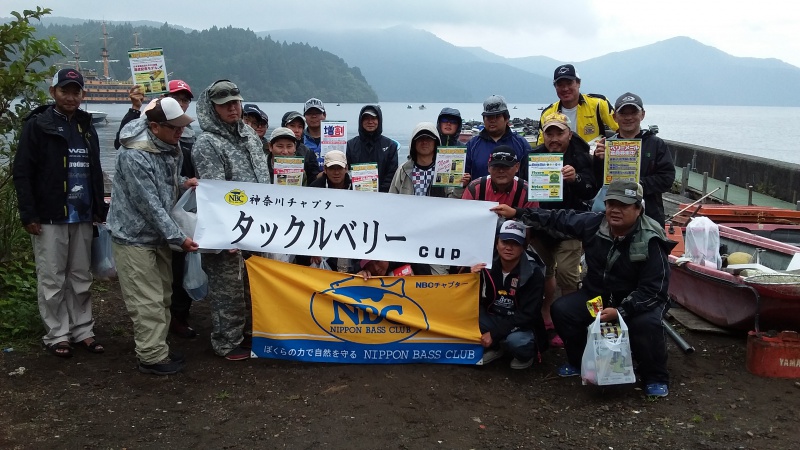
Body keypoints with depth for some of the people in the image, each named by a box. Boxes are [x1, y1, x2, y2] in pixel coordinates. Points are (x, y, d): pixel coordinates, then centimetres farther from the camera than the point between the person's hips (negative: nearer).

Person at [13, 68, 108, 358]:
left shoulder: (86, 127, 14)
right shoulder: (37, 125, -4)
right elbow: (22, 173, -8)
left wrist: (100, 209, 14)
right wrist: (28, 214, -14)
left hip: (82, 217, 5)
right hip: (49, 217, -5)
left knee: (81, 278, 10)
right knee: (52, 280, 2)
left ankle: (82, 331, 19)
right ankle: (56, 335, 12)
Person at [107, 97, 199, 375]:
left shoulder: (171, 148, 1)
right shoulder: (134, 157, -26)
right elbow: (149, 205, -25)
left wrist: (182, 183, -3)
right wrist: (179, 238, -22)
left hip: (158, 235, 9)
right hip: (134, 236, -9)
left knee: (162, 296, 15)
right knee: (147, 301, -4)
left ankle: (158, 348, 27)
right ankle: (152, 357, 6)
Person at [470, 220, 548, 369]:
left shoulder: (533, 273, -18)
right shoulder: (488, 265, -10)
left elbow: (527, 315, -22)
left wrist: (494, 333, -27)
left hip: (522, 326, -4)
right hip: (494, 318, 4)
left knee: (515, 339, -36)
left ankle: (527, 354, 3)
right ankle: (494, 348, 6)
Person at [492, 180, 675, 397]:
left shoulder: (650, 242, -25)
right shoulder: (594, 223, -12)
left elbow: (653, 290, -26)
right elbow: (560, 219, 0)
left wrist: (620, 311, -37)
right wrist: (517, 213, -3)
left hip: (640, 299, -4)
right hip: (597, 294, 5)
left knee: (646, 323, -35)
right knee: (561, 310, -14)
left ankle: (656, 377, -5)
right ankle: (579, 362, 12)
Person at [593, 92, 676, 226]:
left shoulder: (657, 144, 3)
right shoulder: (607, 144, 7)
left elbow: (667, 178, -5)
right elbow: (597, 181, 3)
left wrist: (640, 184, -18)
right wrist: (599, 160, -15)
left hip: (649, 216, -1)